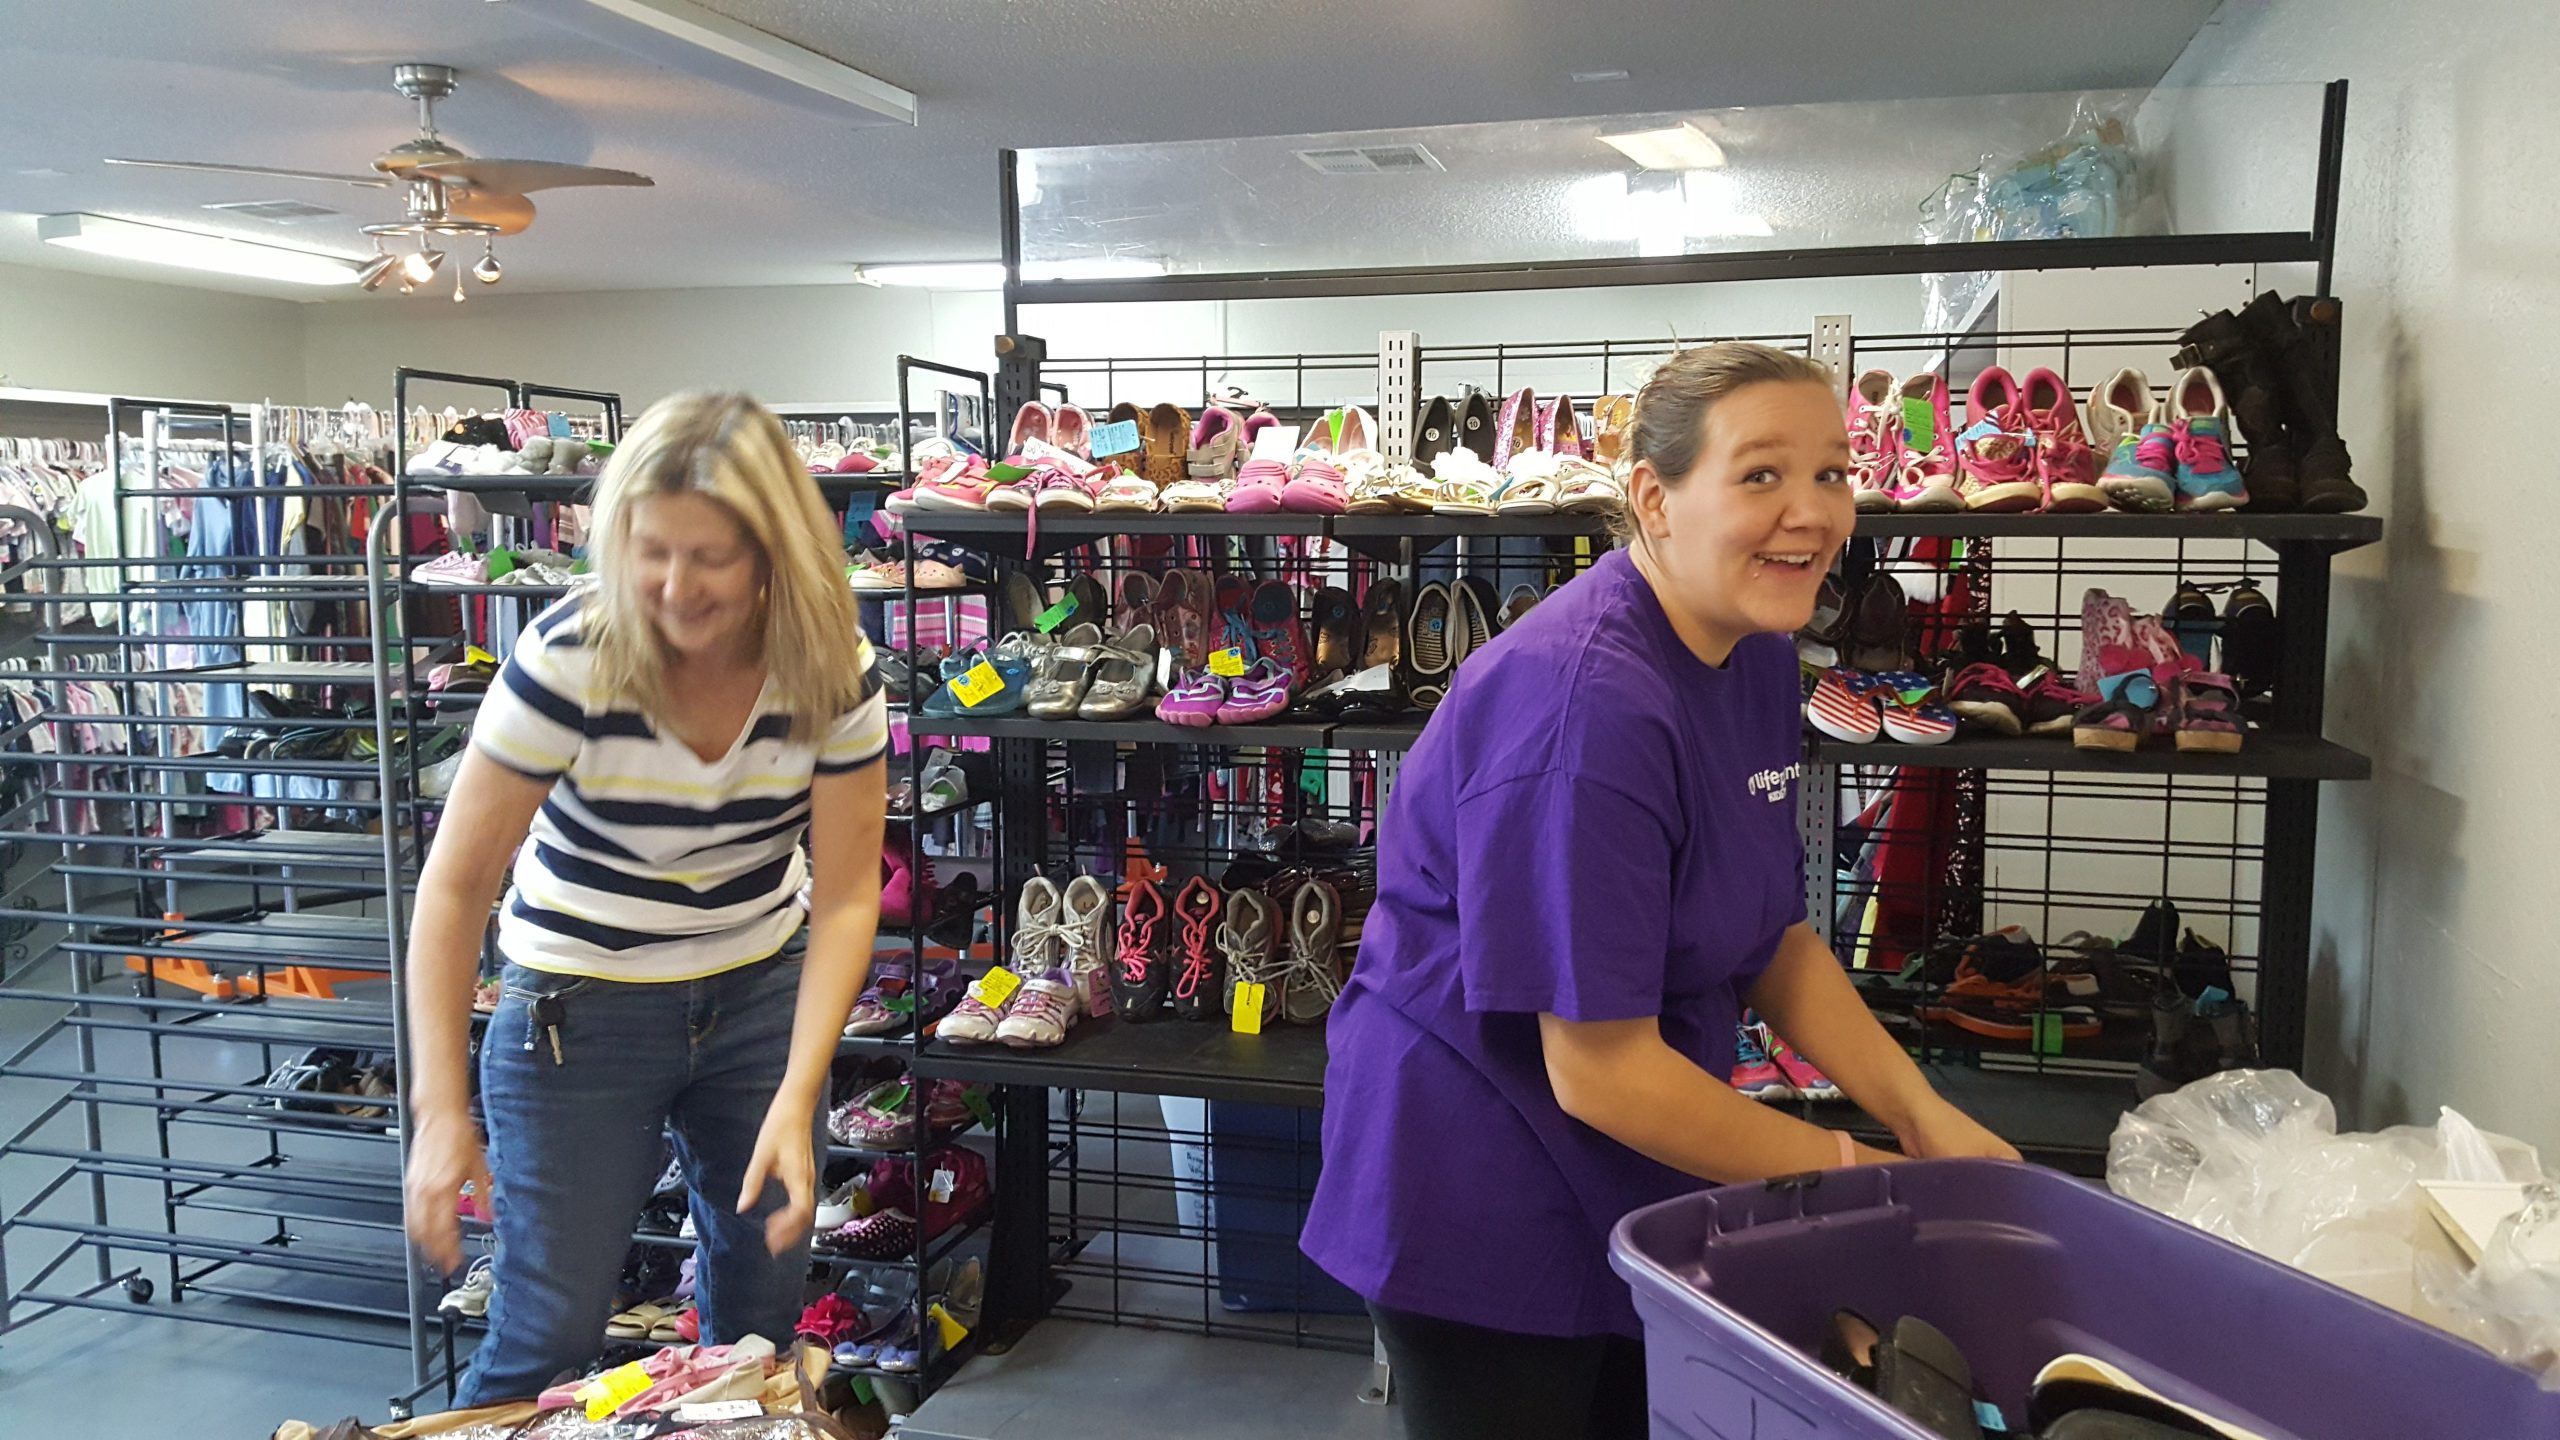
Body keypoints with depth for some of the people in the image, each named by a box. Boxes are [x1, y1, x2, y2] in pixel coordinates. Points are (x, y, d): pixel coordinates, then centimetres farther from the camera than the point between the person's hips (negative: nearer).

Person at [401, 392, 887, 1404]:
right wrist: (441, 1108, -20)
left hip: (760, 996, 3)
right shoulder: (566, 657, -23)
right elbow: (456, 884, -17)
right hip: (579, 1007, -3)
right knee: (551, 1331, -2)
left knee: (761, 1310, 10)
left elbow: (846, 897, -13)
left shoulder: (831, 669, -15)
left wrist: (796, 1097, -22)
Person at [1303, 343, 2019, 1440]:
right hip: (1479, 1186, -8)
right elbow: (1599, 1071, -26)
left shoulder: (1757, 651, -1)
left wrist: (1925, 1121, -4)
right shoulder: (1586, 705, -29)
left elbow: (1773, 936, 7)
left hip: (1643, 1173, 8)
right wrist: (1852, 1174, -16)